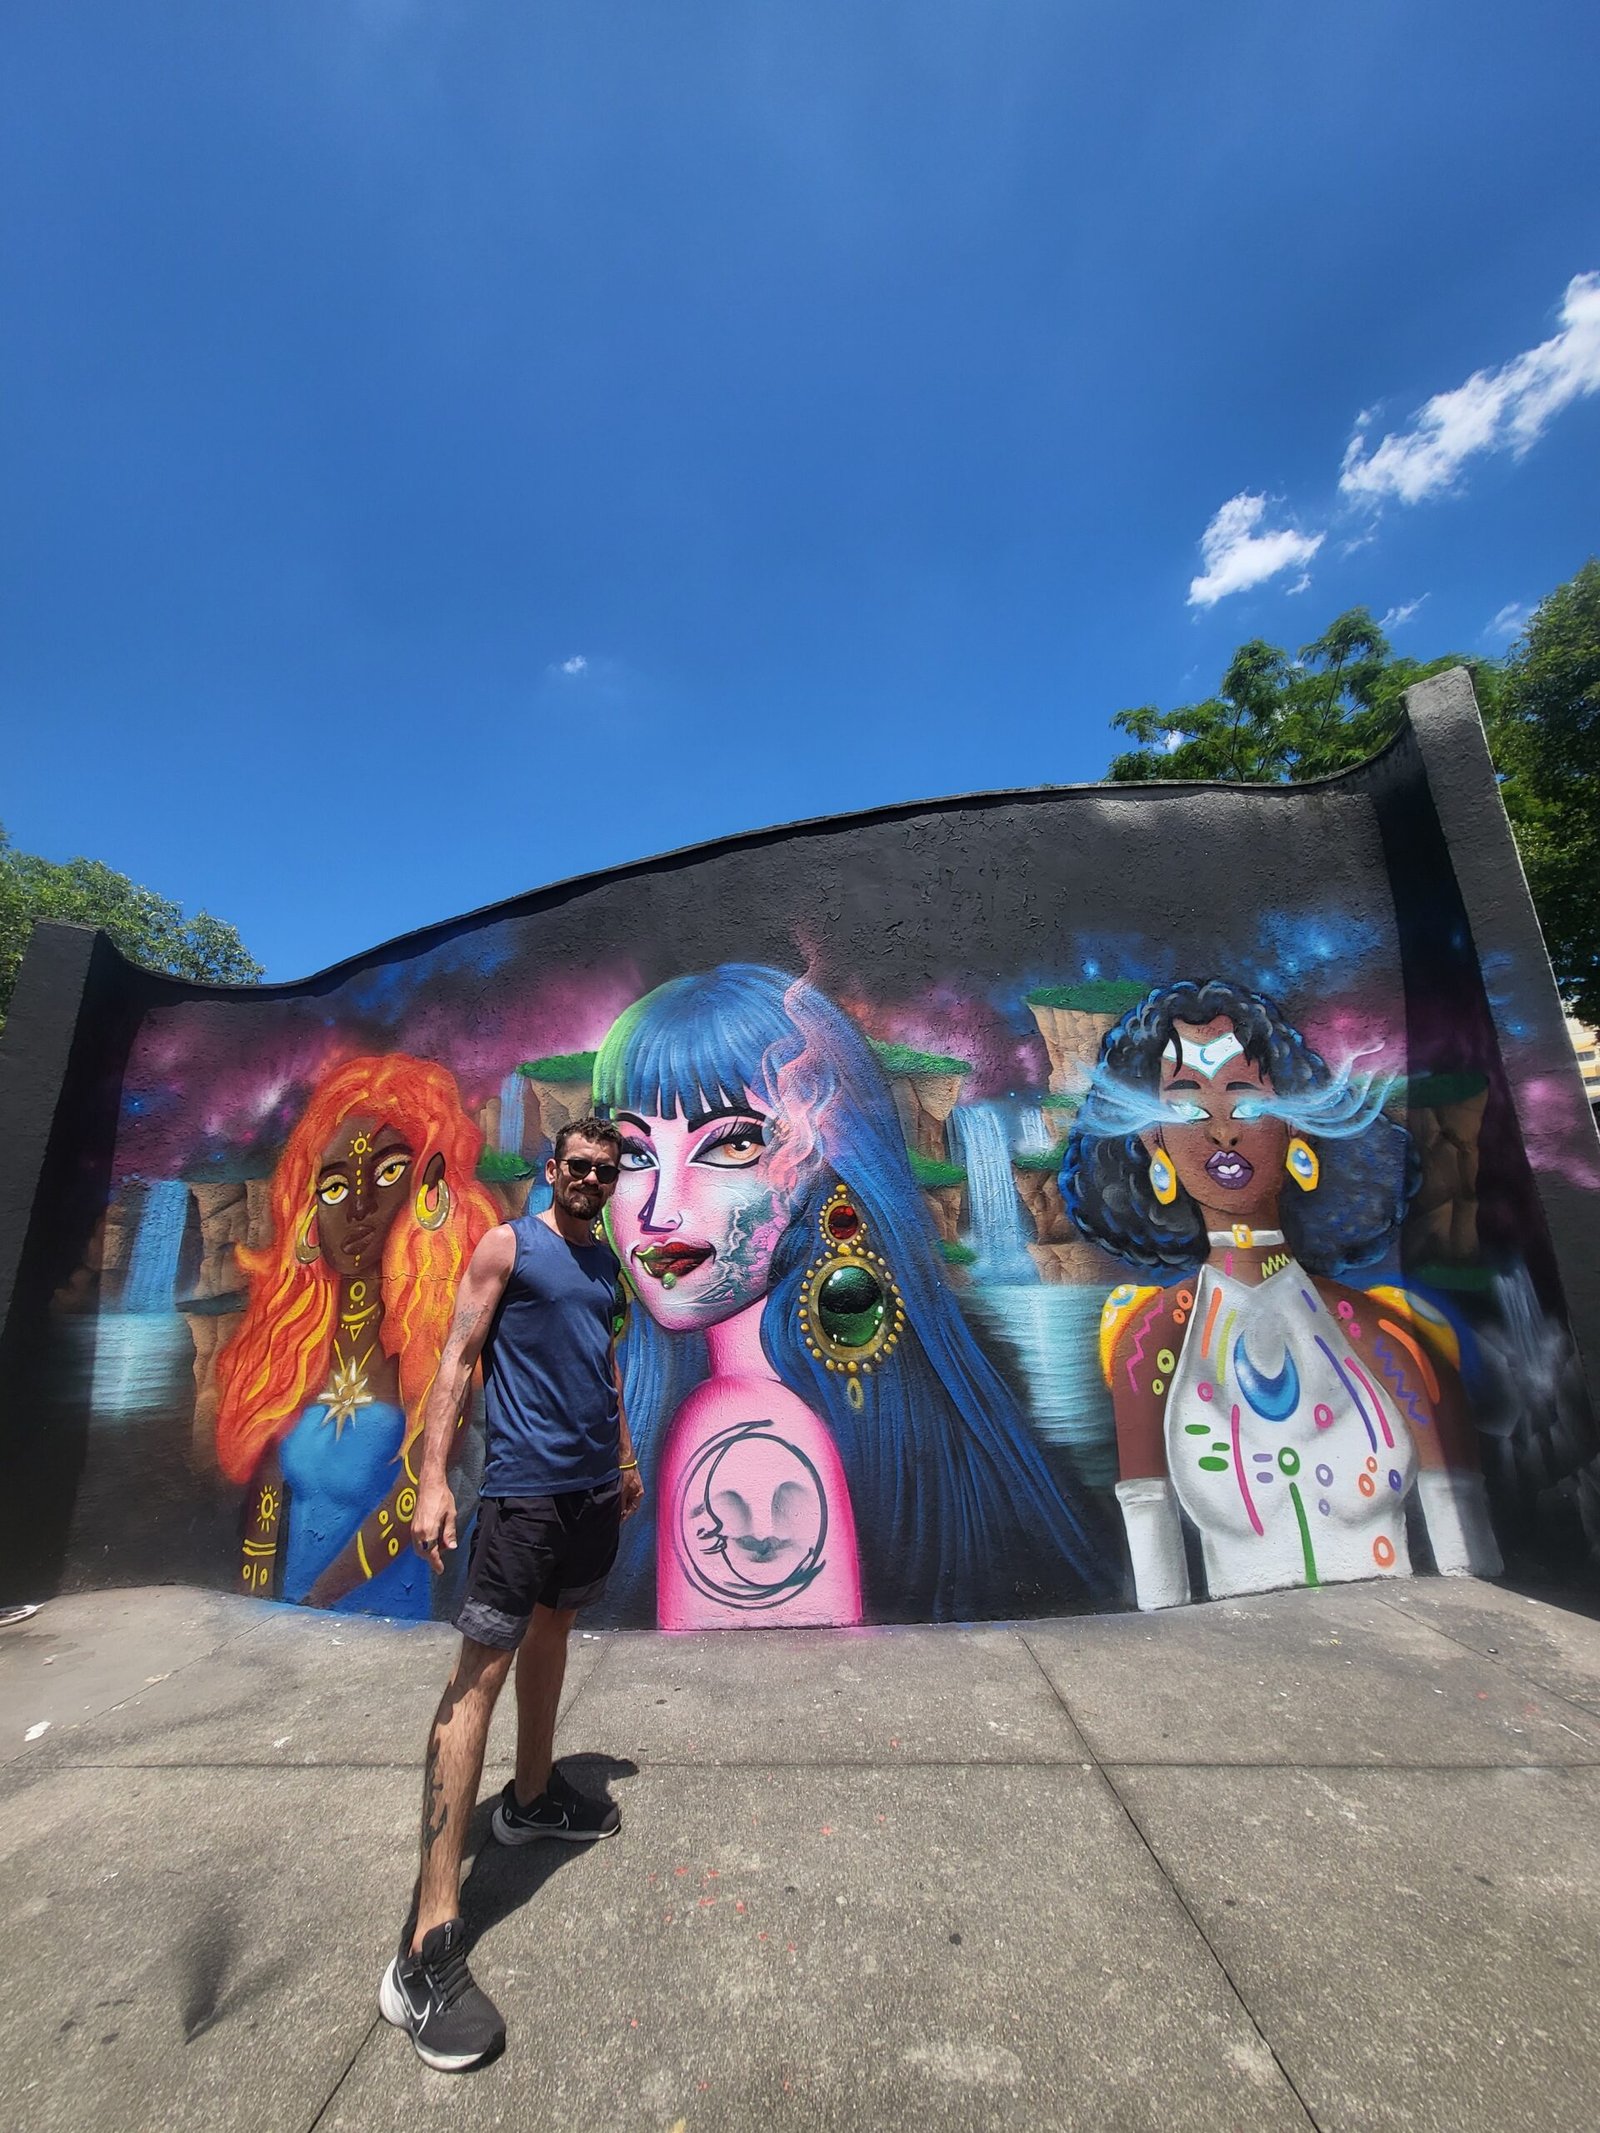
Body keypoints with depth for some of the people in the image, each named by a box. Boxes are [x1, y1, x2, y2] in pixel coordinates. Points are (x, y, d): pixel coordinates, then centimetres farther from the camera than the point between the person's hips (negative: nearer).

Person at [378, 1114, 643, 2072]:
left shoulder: (605, 1262, 12)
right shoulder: (508, 1246, -7)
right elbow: (458, 1359, -11)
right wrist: (433, 1479, -17)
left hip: (594, 1488, 7)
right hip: (523, 1488, -7)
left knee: (553, 1633, 22)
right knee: (481, 1672, -5)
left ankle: (533, 1797, 42)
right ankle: (430, 1942, 3)